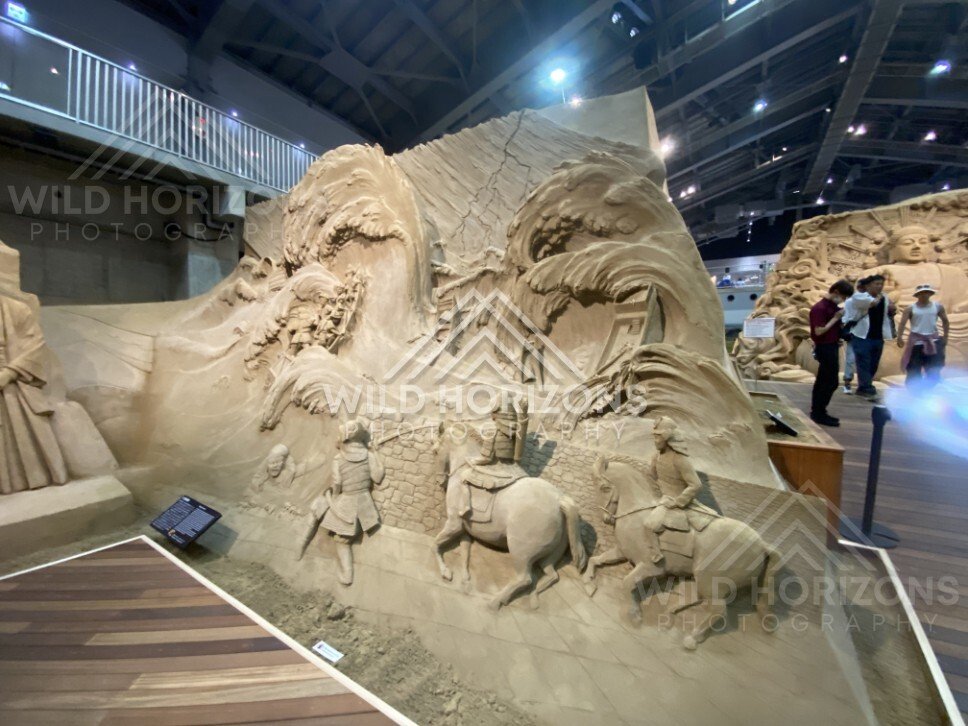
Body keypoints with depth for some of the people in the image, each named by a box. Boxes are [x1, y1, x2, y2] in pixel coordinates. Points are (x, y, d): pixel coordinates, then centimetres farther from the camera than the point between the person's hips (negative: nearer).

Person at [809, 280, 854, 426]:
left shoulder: (833, 306, 11)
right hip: (825, 348, -10)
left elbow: (834, 326, 20)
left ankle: (817, 412, 21)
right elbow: (819, 331, -22)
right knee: (830, 382, -5)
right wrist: (835, 318, -16)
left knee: (822, 381, 13)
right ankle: (820, 414, 3)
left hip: (832, 347, 10)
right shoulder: (820, 308, -17)